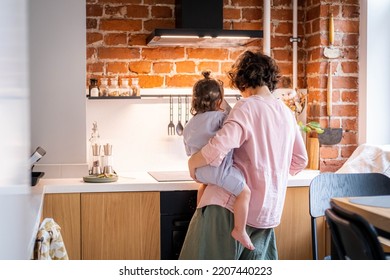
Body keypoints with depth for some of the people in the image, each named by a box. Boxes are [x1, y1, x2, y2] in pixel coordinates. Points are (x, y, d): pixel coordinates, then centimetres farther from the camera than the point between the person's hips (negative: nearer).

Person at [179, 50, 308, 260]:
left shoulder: (247, 107, -11)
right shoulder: (286, 112, 11)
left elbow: (218, 148, -26)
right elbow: (300, 160, 20)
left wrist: (192, 162, -8)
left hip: (234, 205, -7)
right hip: (269, 211, 8)